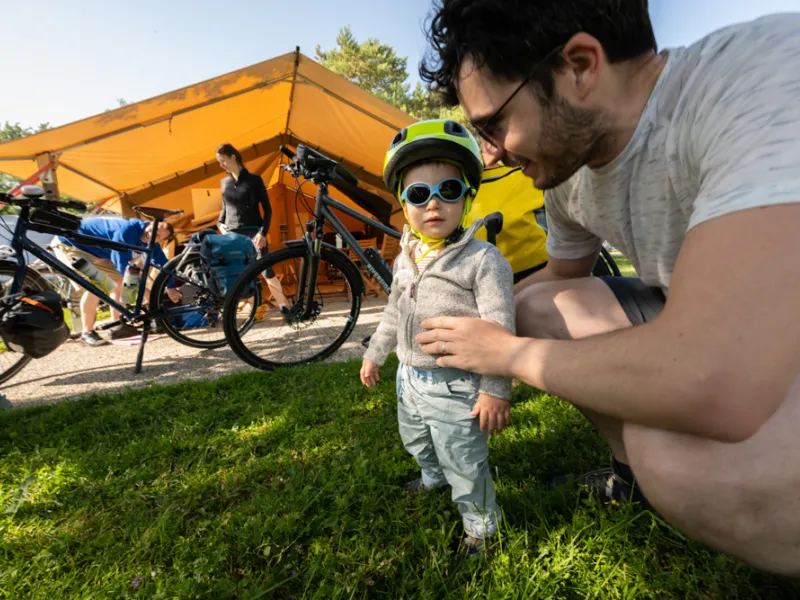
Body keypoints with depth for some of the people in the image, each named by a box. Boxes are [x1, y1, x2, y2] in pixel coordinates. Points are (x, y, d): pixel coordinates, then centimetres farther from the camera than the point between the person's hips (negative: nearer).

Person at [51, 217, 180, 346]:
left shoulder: (148, 239, -10)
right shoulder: (127, 230, -35)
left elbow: (162, 261, 3)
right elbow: (124, 267, -34)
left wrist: (170, 288, -2)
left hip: (93, 250, 9)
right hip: (68, 244, -9)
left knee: (119, 280, 6)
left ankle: (118, 326, 14)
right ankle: (87, 333, -12)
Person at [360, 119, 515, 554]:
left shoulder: (483, 259, -17)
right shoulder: (405, 260, 4)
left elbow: (500, 328, -19)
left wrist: (496, 389, -19)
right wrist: (374, 354, 22)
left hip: (457, 386, -7)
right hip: (410, 378, 8)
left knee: (463, 462, 7)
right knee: (417, 444, 30)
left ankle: (480, 523, 36)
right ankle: (433, 477, 62)